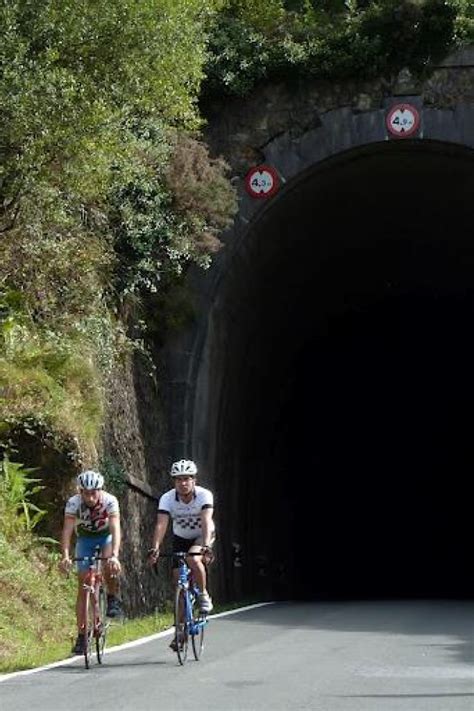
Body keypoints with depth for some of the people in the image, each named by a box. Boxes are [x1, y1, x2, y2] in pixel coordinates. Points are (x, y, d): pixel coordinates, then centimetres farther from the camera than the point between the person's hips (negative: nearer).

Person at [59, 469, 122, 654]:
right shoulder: (73, 502, -28)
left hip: (106, 536, -1)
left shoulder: (110, 501, -30)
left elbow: (115, 529, -40)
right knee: (83, 587, -6)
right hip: (85, 538, 1)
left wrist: (115, 555, -54)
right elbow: (67, 530, -36)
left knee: (110, 566, -33)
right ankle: (81, 635, -2)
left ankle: (112, 598, -4)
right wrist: (65, 556, -52)